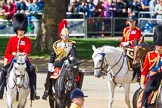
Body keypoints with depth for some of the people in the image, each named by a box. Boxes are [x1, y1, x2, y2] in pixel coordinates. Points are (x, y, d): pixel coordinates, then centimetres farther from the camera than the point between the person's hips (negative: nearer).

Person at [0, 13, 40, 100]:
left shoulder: (28, 40, 5)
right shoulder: (12, 39, 8)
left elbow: (27, 51, -9)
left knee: (32, 71, -23)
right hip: (13, 59, 1)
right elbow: (7, 52, 7)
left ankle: (33, 93, -21)